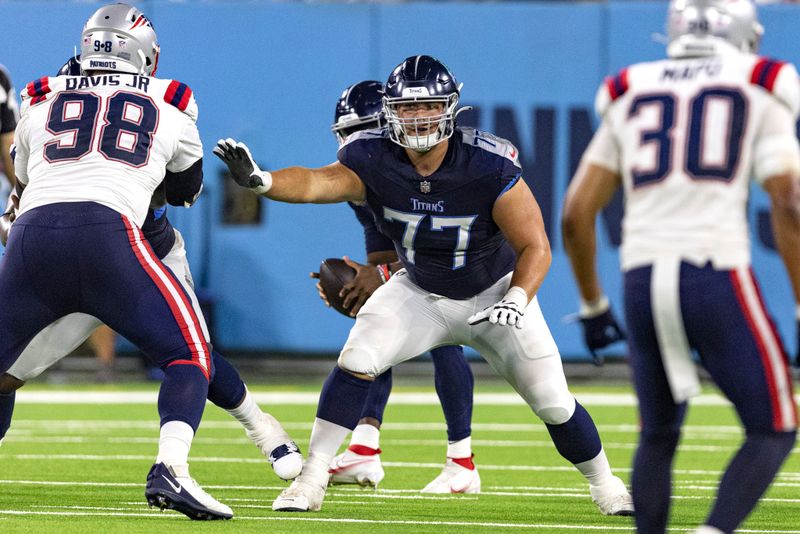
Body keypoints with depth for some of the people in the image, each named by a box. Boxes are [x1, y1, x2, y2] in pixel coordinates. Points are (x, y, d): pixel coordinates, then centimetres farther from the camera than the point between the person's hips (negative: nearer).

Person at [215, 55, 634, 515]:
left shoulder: (490, 165, -29)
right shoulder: (372, 160, -23)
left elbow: (535, 247, -25)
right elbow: (316, 183, -42)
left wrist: (516, 301, -44)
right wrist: (260, 180, -62)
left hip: (493, 293, -1)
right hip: (420, 294, 1)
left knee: (553, 402, -2)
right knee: (356, 362, -21)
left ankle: (603, 482, 25)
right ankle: (312, 478, -12)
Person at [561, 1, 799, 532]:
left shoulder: (630, 97, 19)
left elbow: (576, 214, 14)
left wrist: (592, 303, 26)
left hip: (643, 283, 4)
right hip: (717, 279, -4)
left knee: (658, 437, 22)